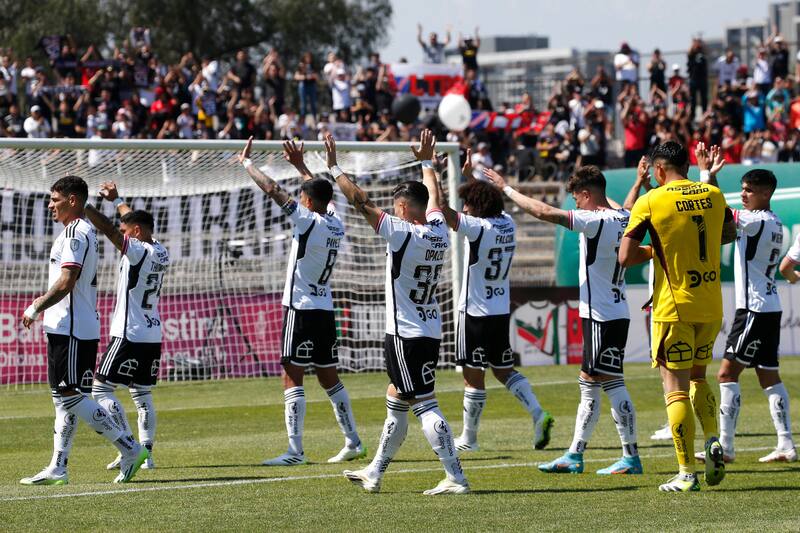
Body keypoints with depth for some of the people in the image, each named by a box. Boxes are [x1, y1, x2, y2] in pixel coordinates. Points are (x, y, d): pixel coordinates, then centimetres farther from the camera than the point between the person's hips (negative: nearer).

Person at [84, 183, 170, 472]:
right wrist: (116, 200, 35)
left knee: (101, 389, -4)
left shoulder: (138, 251, -15)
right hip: (152, 336, 8)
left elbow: (108, 229, -24)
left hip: (129, 335, -8)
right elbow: (138, 223, 24)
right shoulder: (161, 253, 9)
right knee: (142, 394, 12)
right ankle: (146, 453, 8)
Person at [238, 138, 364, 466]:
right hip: (325, 309, 8)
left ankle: (295, 450, -13)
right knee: (329, 378, 15)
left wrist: (246, 162, -3)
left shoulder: (309, 221, -13)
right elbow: (323, 194, 28)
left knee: (292, 376, -8)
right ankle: (352, 443, 18)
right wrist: (301, 165, 36)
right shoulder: (336, 223, 6)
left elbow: (272, 189, -14)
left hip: (302, 309, -8)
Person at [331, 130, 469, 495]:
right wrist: (426, 162, 41)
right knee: (396, 399, 19)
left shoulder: (402, 233, -16)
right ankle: (375, 472, 29)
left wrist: (334, 168, -4)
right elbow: (434, 198, 25)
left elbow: (360, 202, -13)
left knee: (425, 406, -9)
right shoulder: (439, 232, 4)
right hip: (431, 332, 9)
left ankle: (456, 478, -15)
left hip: (406, 335, -9)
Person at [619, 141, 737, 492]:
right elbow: (730, 234, 23)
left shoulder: (650, 202, -9)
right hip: (711, 306, 5)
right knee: (697, 377, 23)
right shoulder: (713, 195, 5)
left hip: (673, 308, -5)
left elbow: (625, 257, -12)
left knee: (676, 389, -1)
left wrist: (652, 250, 7)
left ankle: (687, 473, -4)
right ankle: (713, 441, 2)